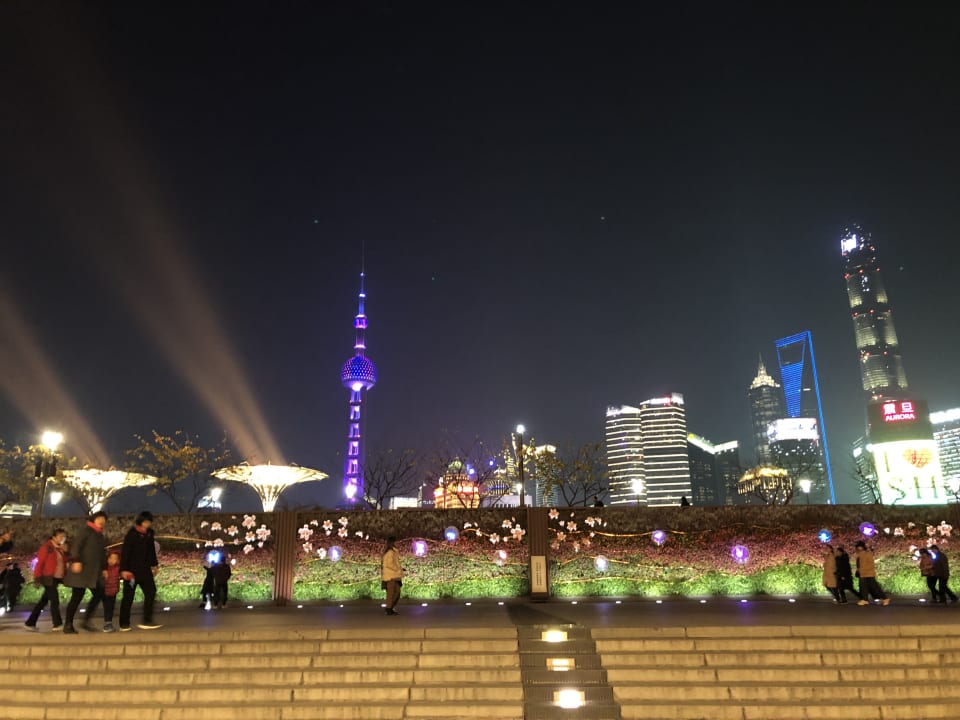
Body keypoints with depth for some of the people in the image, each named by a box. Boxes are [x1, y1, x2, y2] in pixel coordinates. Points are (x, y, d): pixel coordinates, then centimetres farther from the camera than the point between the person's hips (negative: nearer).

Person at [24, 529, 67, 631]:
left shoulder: (61, 549, 15)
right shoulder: (46, 547, -7)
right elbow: (40, 563, -10)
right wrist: (37, 578, -14)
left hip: (56, 579, 7)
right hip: (49, 579, -7)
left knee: (43, 601, 11)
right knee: (54, 600, -6)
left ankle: (30, 623, 19)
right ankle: (58, 624, -1)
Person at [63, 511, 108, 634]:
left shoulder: (100, 535, 19)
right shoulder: (87, 530, -3)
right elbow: (77, 546, -14)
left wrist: (104, 568, 17)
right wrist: (76, 561, -26)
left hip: (94, 572, 8)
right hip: (82, 568, -8)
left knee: (99, 594, 0)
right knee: (77, 596, -6)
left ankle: (86, 621, 8)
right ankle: (68, 625, 1)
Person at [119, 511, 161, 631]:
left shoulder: (149, 533, 9)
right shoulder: (132, 533, -11)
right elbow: (125, 552, -15)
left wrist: (154, 564, 21)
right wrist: (124, 569, -20)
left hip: (145, 569, 6)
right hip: (132, 570, -6)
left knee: (151, 592, -2)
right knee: (128, 596, 1)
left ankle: (147, 621, 0)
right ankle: (124, 624, 10)